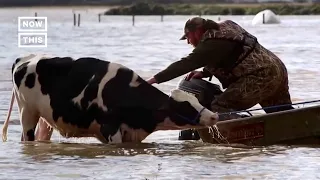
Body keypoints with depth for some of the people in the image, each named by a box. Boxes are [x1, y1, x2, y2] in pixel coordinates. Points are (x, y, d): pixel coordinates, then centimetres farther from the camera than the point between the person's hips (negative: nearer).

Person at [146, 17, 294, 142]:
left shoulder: (212, 44, -11)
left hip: (258, 79, -10)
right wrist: (205, 72, 13)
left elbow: (185, 64, -16)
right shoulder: (226, 26, 18)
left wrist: (154, 80, -15)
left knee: (218, 110, -16)